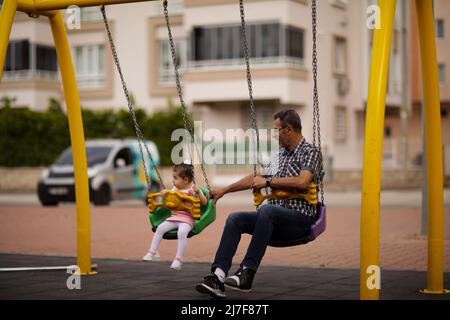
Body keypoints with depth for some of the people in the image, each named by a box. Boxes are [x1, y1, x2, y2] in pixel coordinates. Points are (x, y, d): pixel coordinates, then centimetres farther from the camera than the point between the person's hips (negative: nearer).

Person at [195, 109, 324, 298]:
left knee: (266, 210, -36)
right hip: (275, 219, 8)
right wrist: (224, 190, 31)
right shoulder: (280, 155, 22)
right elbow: (256, 178, 31)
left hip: (300, 219, -8)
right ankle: (218, 277, -26)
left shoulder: (310, 152, -4)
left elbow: (302, 182, -22)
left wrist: (268, 181, -14)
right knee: (235, 219, -12)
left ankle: (247, 274, -38)